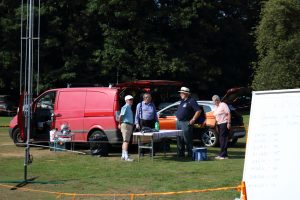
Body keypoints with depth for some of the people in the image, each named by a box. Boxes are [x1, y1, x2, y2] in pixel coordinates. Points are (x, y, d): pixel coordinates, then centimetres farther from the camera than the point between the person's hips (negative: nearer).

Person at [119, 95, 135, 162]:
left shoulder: (129, 108, 20)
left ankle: (123, 156, 20)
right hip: (126, 125, -10)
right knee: (126, 141, -13)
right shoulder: (125, 107, -11)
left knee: (125, 141, 14)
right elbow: (121, 116, -21)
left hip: (130, 126, 10)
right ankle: (126, 157, -18)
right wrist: (120, 124, -16)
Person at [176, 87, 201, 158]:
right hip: (179, 122, 9)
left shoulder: (191, 101, -11)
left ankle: (190, 154, -3)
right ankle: (180, 154, 19)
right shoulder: (182, 101, 16)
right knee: (179, 140, 12)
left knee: (187, 140, -8)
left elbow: (198, 111, -17)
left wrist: (193, 120, -17)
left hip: (186, 123, -9)